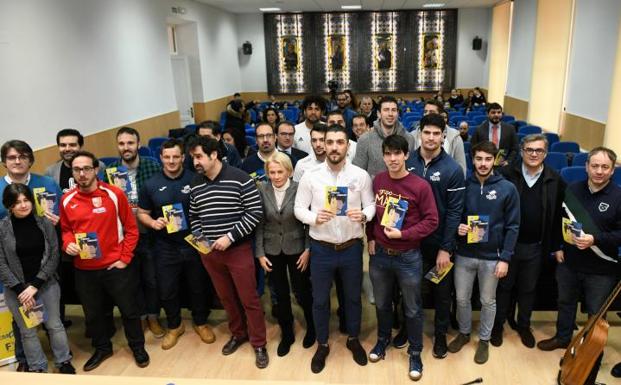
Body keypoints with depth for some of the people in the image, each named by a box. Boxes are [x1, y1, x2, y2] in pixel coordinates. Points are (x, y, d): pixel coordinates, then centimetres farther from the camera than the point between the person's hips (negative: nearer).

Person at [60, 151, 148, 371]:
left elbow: (131, 229, -5)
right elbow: (66, 230, 13)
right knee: (92, 313, 18)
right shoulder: (67, 200, -2)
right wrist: (68, 244, -9)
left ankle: (138, 347, 33)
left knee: (129, 309, 11)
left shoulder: (114, 194, -10)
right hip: (84, 269, 3)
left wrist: (125, 258, -9)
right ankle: (102, 348, 42)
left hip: (116, 266, -3)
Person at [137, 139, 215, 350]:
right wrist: (153, 222, -15)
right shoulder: (151, 184, -2)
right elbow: (142, 213, 7)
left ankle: (200, 323, 37)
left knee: (199, 287, 14)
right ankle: (174, 326, 37)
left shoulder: (195, 179, -7)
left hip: (194, 244, -1)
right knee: (167, 290, 12)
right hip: (166, 248, 1)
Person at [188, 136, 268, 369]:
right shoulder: (195, 185, 5)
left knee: (249, 298, 4)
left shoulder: (240, 179, -12)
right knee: (226, 297, 18)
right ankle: (238, 333, 38)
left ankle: (259, 344, 20)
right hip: (209, 252, 5)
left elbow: (255, 213, -14)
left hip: (238, 249, -5)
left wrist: (229, 237, -18)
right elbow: (194, 217, 15)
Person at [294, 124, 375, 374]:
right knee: (320, 299, 14)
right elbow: (299, 208, -3)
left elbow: (372, 206, -1)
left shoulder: (361, 175, -6)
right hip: (321, 248, 0)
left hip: (352, 247, 1)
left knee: (353, 297, 19)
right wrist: (314, 217, -23)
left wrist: (363, 215, -23)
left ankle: (353, 339, 43)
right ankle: (322, 345, 37)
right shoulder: (310, 175, -7)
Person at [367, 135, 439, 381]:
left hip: (408, 257, -3)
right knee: (381, 303, 22)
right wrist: (370, 238, 3)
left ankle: (415, 353, 32)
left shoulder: (420, 186, -15)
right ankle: (383, 339, 46)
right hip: (379, 254, 4)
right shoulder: (377, 181, -3)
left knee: (413, 309, 13)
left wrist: (403, 234, -19)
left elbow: (431, 221, -12)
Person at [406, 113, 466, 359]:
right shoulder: (407, 162, -4)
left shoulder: (453, 169, -10)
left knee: (442, 291, 14)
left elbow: (454, 212, -10)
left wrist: (445, 248, -12)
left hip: (439, 242, -2)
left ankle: (440, 334, 34)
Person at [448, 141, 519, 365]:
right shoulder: (463, 185, -2)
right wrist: (457, 227, -16)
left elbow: (512, 226, -5)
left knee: (488, 301, 14)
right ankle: (464, 333, 37)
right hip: (464, 254, 2)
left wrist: (505, 258, -9)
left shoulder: (507, 189, -7)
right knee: (462, 298, 14)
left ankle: (484, 339, 34)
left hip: (492, 257, -1)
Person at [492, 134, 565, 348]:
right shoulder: (506, 174, -10)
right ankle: (498, 325, 31)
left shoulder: (555, 180, -3)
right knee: (504, 286, 14)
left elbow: (558, 216, 2)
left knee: (528, 289, 18)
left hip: (535, 247, 2)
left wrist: (557, 246, 2)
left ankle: (524, 326, 37)